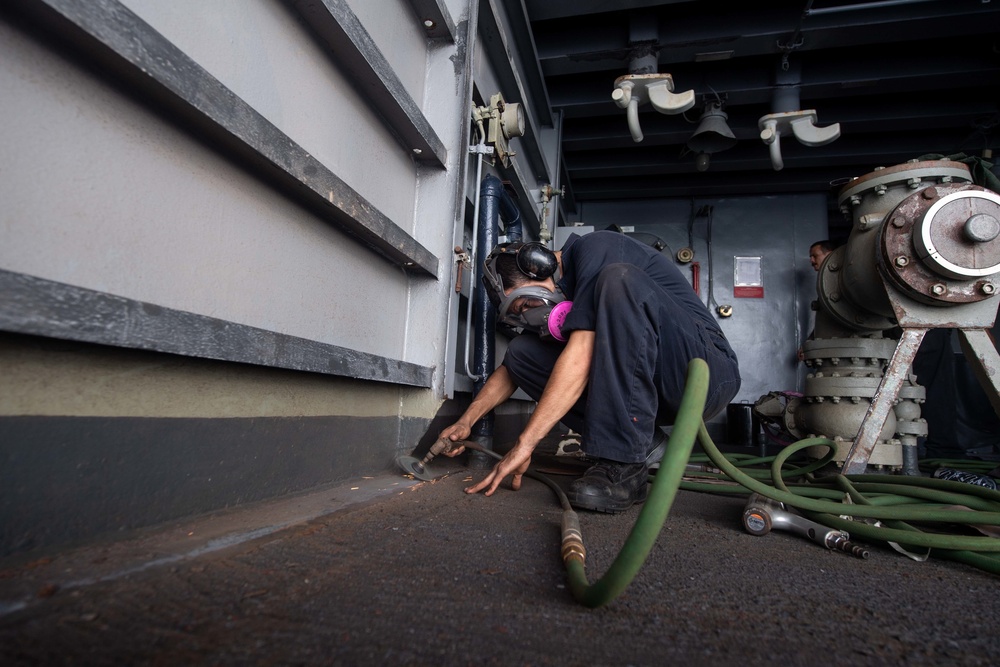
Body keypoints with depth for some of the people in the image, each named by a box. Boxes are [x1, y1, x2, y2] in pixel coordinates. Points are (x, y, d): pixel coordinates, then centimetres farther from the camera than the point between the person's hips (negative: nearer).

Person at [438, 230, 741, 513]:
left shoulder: (596, 249, -15)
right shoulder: (562, 294, 10)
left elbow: (581, 356, -25)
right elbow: (513, 368, 17)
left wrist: (524, 444, -24)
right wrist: (466, 421, 9)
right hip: (646, 388, 8)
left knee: (619, 280, -32)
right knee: (523, 351, -3)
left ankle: (625, 462, -29)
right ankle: (642, 441, -4)